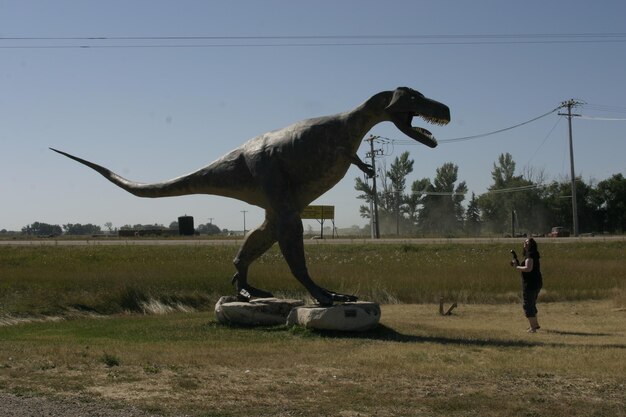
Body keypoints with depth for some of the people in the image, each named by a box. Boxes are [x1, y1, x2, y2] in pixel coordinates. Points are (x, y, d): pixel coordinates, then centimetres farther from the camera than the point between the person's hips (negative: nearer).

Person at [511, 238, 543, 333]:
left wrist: (517, 267, -14)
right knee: (531, 304, 24)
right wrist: (518, 264, 13)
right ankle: (535, 324, 37)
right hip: (537, 282, 10)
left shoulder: (530, 255, -17)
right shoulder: (535, 255, 15)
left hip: (530, 283, -10)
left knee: (528, 305, -5)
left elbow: (528, 268, -28)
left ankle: (533, 328, -5)